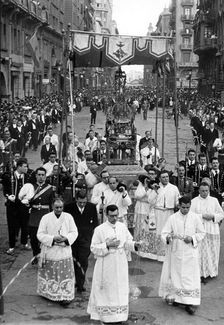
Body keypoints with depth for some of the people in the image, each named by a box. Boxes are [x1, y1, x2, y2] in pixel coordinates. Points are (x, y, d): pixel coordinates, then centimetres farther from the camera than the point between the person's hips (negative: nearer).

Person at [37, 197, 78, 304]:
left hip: (65, 251, 1)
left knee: (65, 274, 0)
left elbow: (74, 232, 2)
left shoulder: (68, 217, 0)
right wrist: (53, 238, -19)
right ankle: (48, 293, 26)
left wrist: (66, 238, -16)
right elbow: (40, 234, -6)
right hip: (50, 252, -1)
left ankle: (65, 295, 7)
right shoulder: (46, 218, -5)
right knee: (50, 274, 9)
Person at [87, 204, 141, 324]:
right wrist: (107, 245, -21)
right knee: (106, 291, 5)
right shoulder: (100, 229, -10)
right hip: (106, 266, -3)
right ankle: (105, 315, 19)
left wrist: (134, 245, -13)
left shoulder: (123, 227, 1)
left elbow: (127, 242, 8)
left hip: (120, 265, 4)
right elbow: (93, 248, -9)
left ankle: (118, 316, 22)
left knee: (120, 290, 9)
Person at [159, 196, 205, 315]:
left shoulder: (195, 218, -2)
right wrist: (168, 237, -25)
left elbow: (201, 233, 5)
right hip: (175, 252, 1)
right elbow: (164, 233, -3)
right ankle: (176, 297, 26)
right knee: (175, 275, 8)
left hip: (190, 253, -1)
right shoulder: (172, 218, -2)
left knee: (190, 277, -2)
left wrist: (192, 238, -13)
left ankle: (189, 303, 3)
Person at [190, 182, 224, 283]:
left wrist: (213, 216, -10)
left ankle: (212, 271, 24)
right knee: (202, 252, -2)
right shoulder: (194, 201, 0)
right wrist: (202, 216, -16)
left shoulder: (214, 200, 6)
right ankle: (203, 274, 6)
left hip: (212, 230, 2)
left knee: (212, 252, 8)